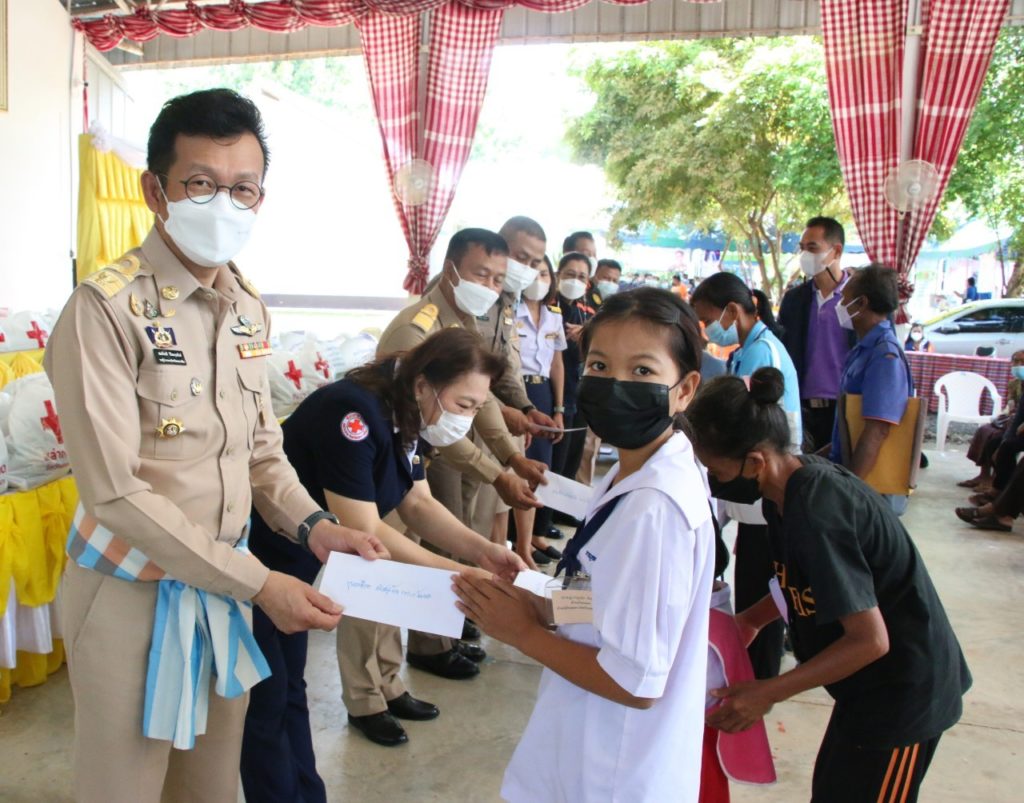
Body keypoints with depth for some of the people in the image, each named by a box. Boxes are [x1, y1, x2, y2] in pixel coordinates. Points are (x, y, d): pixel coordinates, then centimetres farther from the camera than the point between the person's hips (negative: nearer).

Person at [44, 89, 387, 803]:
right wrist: (258, 584, -21)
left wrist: (313, 526, -7)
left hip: (225, 580, 6)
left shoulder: (248, 307, 4)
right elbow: (116, 491, -21)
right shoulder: (107, 308, -18)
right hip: (136, 593, -6)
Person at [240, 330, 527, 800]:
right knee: (265, 703, 2)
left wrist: (481, 550, -11)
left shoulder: (402, 419, -2)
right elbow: (362, 533, -31)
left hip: (298, 563, 9)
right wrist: (457, 574, -28)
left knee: (289, 691, 19)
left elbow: (417, 503, 3)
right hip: (256, 562, -9)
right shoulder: (354, 413, -30)